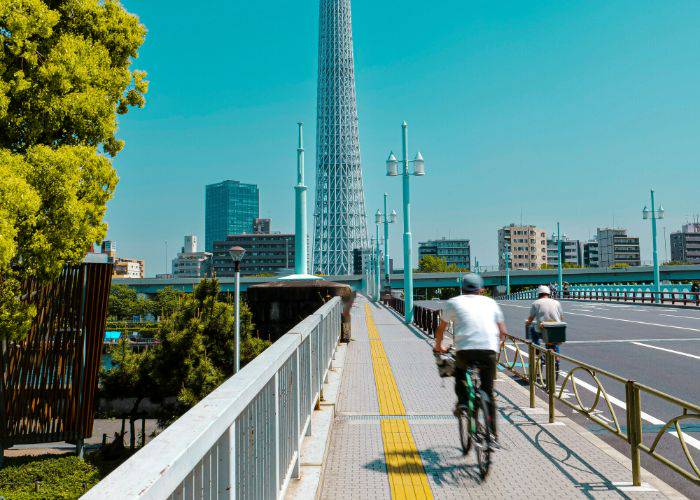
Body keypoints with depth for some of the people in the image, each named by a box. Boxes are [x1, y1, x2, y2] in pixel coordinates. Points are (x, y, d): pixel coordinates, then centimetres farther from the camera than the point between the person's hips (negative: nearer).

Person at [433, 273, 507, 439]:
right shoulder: (491, 302, 20)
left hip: (465, 350, -2)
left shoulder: (453, 302, 14)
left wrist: (438, 346, 35)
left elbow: (441, 329, 19)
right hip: (489, 350, 2)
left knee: (459, 372, 31)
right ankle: (492, 432, 13)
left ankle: (462, 401, 12)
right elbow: (502, 332, 20)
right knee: (488, 392, 15)